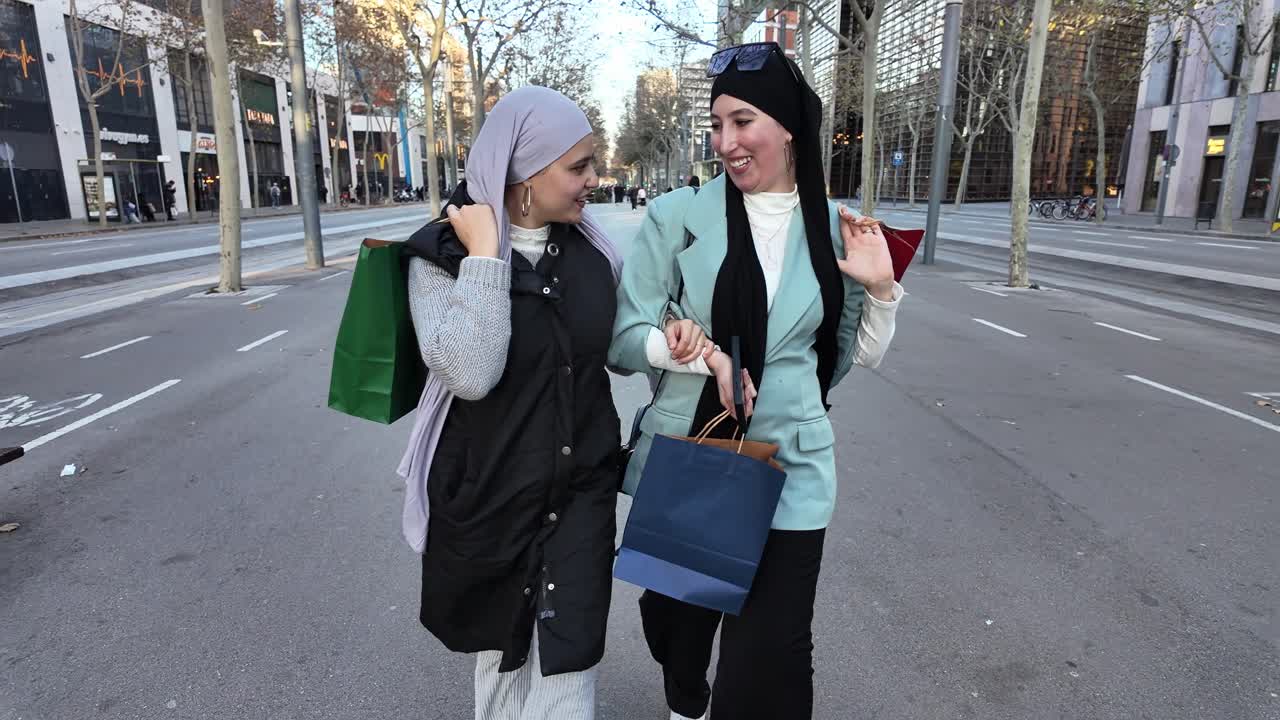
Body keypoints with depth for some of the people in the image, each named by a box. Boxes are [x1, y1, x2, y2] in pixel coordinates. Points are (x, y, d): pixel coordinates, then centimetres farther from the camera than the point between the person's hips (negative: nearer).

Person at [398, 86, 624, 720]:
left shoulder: (591, 248, -1)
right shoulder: (441, 253, -13)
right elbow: (471, 375, -28)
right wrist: (483, 255, -25)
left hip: (581, 494, 2)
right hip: (486, 497, -2)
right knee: (501, 657, 21)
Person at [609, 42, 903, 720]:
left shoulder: (834, 229, 2)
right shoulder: (678, 215, -5)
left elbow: (859, 356, 10)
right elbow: (623, 336, -6)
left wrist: (881, 289, -7)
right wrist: (699, 353, -21)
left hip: (789, 469, 0)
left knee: (771, 655, 2)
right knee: (676, 613, 20)